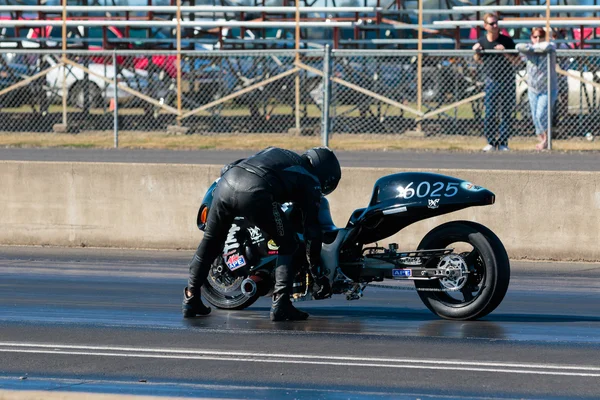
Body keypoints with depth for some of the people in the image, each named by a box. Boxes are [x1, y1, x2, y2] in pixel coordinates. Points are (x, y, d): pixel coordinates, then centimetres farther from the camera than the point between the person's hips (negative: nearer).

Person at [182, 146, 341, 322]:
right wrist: (318, 273, 24)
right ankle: (280, 305, 6)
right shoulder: (310, 182, 22)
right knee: (288, 246, 15)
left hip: (226, 183, 5)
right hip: (255, 193, -5)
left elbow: (227, 168, 37)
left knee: (211, 241, 26)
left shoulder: (275, 152, 38)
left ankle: (190, 299, 29)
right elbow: (312, 229, 18)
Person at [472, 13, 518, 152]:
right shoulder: (482, 41, 1)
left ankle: (503, 142, 8)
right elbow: (478, 60, 17)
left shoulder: (506, 41, -5)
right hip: (491, 81, 1)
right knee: (489, 113, -3)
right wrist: (476, 51, -5)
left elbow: (515, 61, -3)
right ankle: (491, 142, 7)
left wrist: (505, 52, -19)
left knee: (506, 113, 1)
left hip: (507, 81, -1)